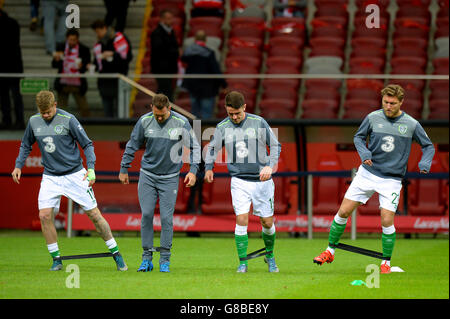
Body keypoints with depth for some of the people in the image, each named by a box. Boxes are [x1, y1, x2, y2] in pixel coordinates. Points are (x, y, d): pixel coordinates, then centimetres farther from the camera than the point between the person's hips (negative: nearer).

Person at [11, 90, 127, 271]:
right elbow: (26, 145, 18)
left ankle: (116, 254, 9)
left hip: (75, 175, -3)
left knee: (94, 214, -2)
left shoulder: (68, 120, -11)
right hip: (50, 177, 3)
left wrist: (91, 168, -16)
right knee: (44, 215, -11)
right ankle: (56, 259, 2)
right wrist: (18, 166, 7)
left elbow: (87, 144, -6)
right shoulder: (34, 121, 1)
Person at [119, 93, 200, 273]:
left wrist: (193, 170, -6)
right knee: (146, 214, -4)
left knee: (166, 218, -5)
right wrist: (124, 169, 10)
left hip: (170, 177, -1)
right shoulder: (144, 121, -3)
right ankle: (147, 258, 3)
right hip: (147, 175, 2)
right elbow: (132, 146, 8)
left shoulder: (181, 123, -8)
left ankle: (165, 260, 4)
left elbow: (194, 147, 2)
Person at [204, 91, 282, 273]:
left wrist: (270, 166, -13)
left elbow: (275, 145, 1)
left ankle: (270, 256, 29)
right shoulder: (222, 127, 1)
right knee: (241, 220, -13)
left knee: (267, 223, 4)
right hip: (239, 181, 0)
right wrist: (208, 168, 2)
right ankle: (243, 263, -3)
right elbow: (212, 148, 16)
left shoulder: (259, 123, -4)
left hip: (262, 180, 0)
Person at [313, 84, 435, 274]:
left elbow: (428, 146, 6)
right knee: (343, 212, -1)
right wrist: (363, 152, -11)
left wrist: (425, 162, -14)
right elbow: (358, 137, 10)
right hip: (367, 173, 2)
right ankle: (330, 251, 16)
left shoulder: (411, 124, -5)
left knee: (387, 221, -11)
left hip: (391, 179, -2)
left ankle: (386, 262, 8)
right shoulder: (373, 118, -3)